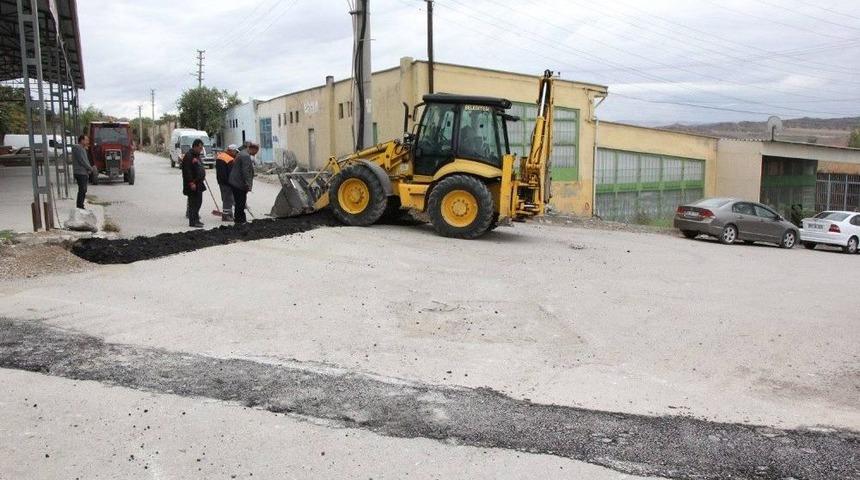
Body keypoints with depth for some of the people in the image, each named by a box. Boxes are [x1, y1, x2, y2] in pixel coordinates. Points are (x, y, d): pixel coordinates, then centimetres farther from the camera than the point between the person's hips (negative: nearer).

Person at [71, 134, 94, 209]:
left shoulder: (82, 149, 21)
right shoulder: (77, 148, -11)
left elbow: (85, 160, 21)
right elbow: (82, 161, -18)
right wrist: (90, 168, -9)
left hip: (84, 173, 10)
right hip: (80, 173, -10)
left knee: (83, 190, 12)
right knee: (82, 190, -11)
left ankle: (80, 206, 17)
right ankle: (79, 206, -9)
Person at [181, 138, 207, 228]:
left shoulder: (197, 155, 17)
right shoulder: (188, 156, -15)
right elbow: (187, 171, -21)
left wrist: (203, 175, 17)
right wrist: (191, 183, -24)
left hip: (198, 183, 10)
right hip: (192, 184, -10)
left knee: (198, 202, 15)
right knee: (193, 203, -7)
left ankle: (196, 219, 24)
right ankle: (192, 222, -4)